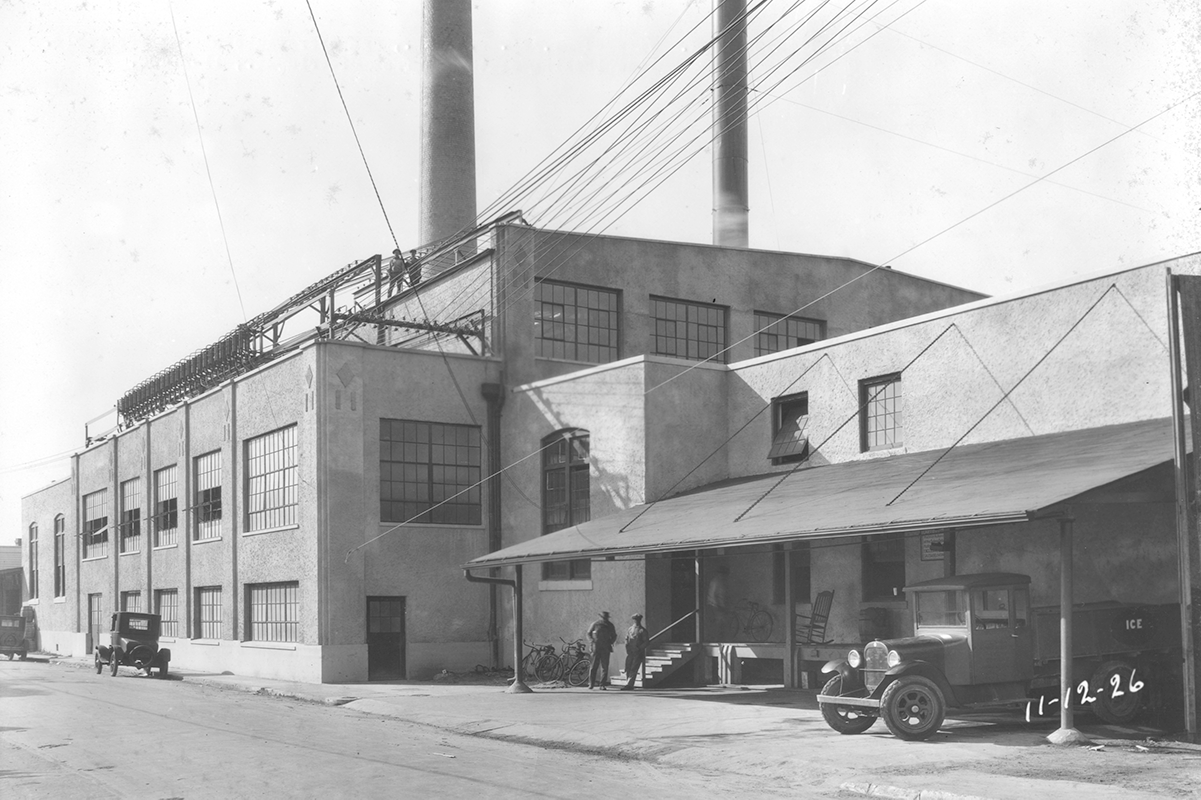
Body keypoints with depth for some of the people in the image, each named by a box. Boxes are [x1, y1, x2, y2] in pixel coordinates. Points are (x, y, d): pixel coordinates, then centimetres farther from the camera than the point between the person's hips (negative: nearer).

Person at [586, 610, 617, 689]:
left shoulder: (610, 625, 8)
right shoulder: (595, 624, 1)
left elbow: (614, 636, 19)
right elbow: (589, 633, 10)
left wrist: (610, 642, 3)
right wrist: (592, 641, -5)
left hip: (606, 649, 2)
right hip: (596, 648, -2)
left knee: (604, 667, -2)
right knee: (593, 666, -4)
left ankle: (602, 685, 0)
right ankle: (591, 684, 3)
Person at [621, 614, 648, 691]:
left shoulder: (642, 630, -1)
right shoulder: (629, 629, 15)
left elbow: (646, 641, -4)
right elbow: (626, 639, 18)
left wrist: (639, 648, -13)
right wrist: (627, 648, 2)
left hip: (638, 653, -5)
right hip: (630, 652, 5)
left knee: (634, 670, -12)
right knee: (628, 669, 1)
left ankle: (628, 685, -16)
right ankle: (629, 685, 10)